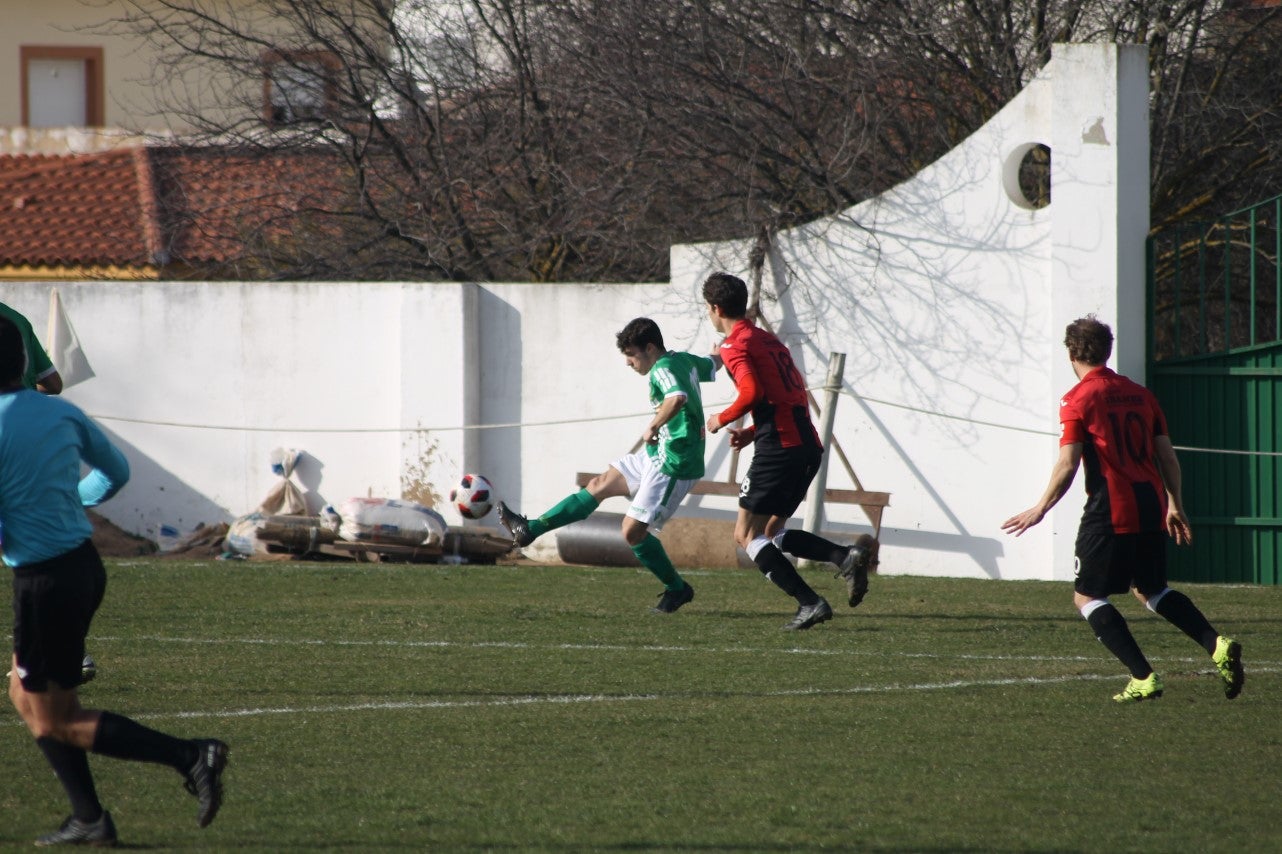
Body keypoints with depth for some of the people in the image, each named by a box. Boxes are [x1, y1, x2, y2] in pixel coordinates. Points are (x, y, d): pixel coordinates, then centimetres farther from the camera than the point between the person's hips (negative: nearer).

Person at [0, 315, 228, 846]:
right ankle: (87, 820, 18)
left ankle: (190, 757, -7)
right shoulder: (61, 413, 3)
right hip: (84, 562, 8)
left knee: (55, 721, 4)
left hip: (43, 580, -8)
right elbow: (115, 472, 17)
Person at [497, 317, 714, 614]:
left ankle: (677, 589, 9)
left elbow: (677, 398, -42)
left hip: (673, 465, -11)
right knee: (599, 486, 12)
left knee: (633, 531, -8)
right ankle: (529, 530, 17)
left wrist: (654, 426, -31)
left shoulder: (662, 370, -21)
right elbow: (712, 366, 27)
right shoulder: (685, 360, 8)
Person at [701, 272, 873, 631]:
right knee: (772, 532, 19)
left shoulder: (734, 346, -5)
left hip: (779, 449, -9)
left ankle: (809, 602, -14)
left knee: (747, 536, 0)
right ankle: (846, 557, -2)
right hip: (808, 445, 9)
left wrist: (722, 419, -3)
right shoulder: (769, 340, 22)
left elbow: (752, 392, -20)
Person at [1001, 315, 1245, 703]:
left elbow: (1067, 465, -12)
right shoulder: (1139, 394, 12)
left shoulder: (1078, 399, -5)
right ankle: (1217, 645, 4)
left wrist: (1040, 509, -4)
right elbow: (1168, 457, 13)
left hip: (1110, 512, -6)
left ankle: (1143, 677, -8)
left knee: (1087, 597, 5)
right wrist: (1175, 507, 24)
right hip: (1151, 507, 6)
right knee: (1150, 590, 23)